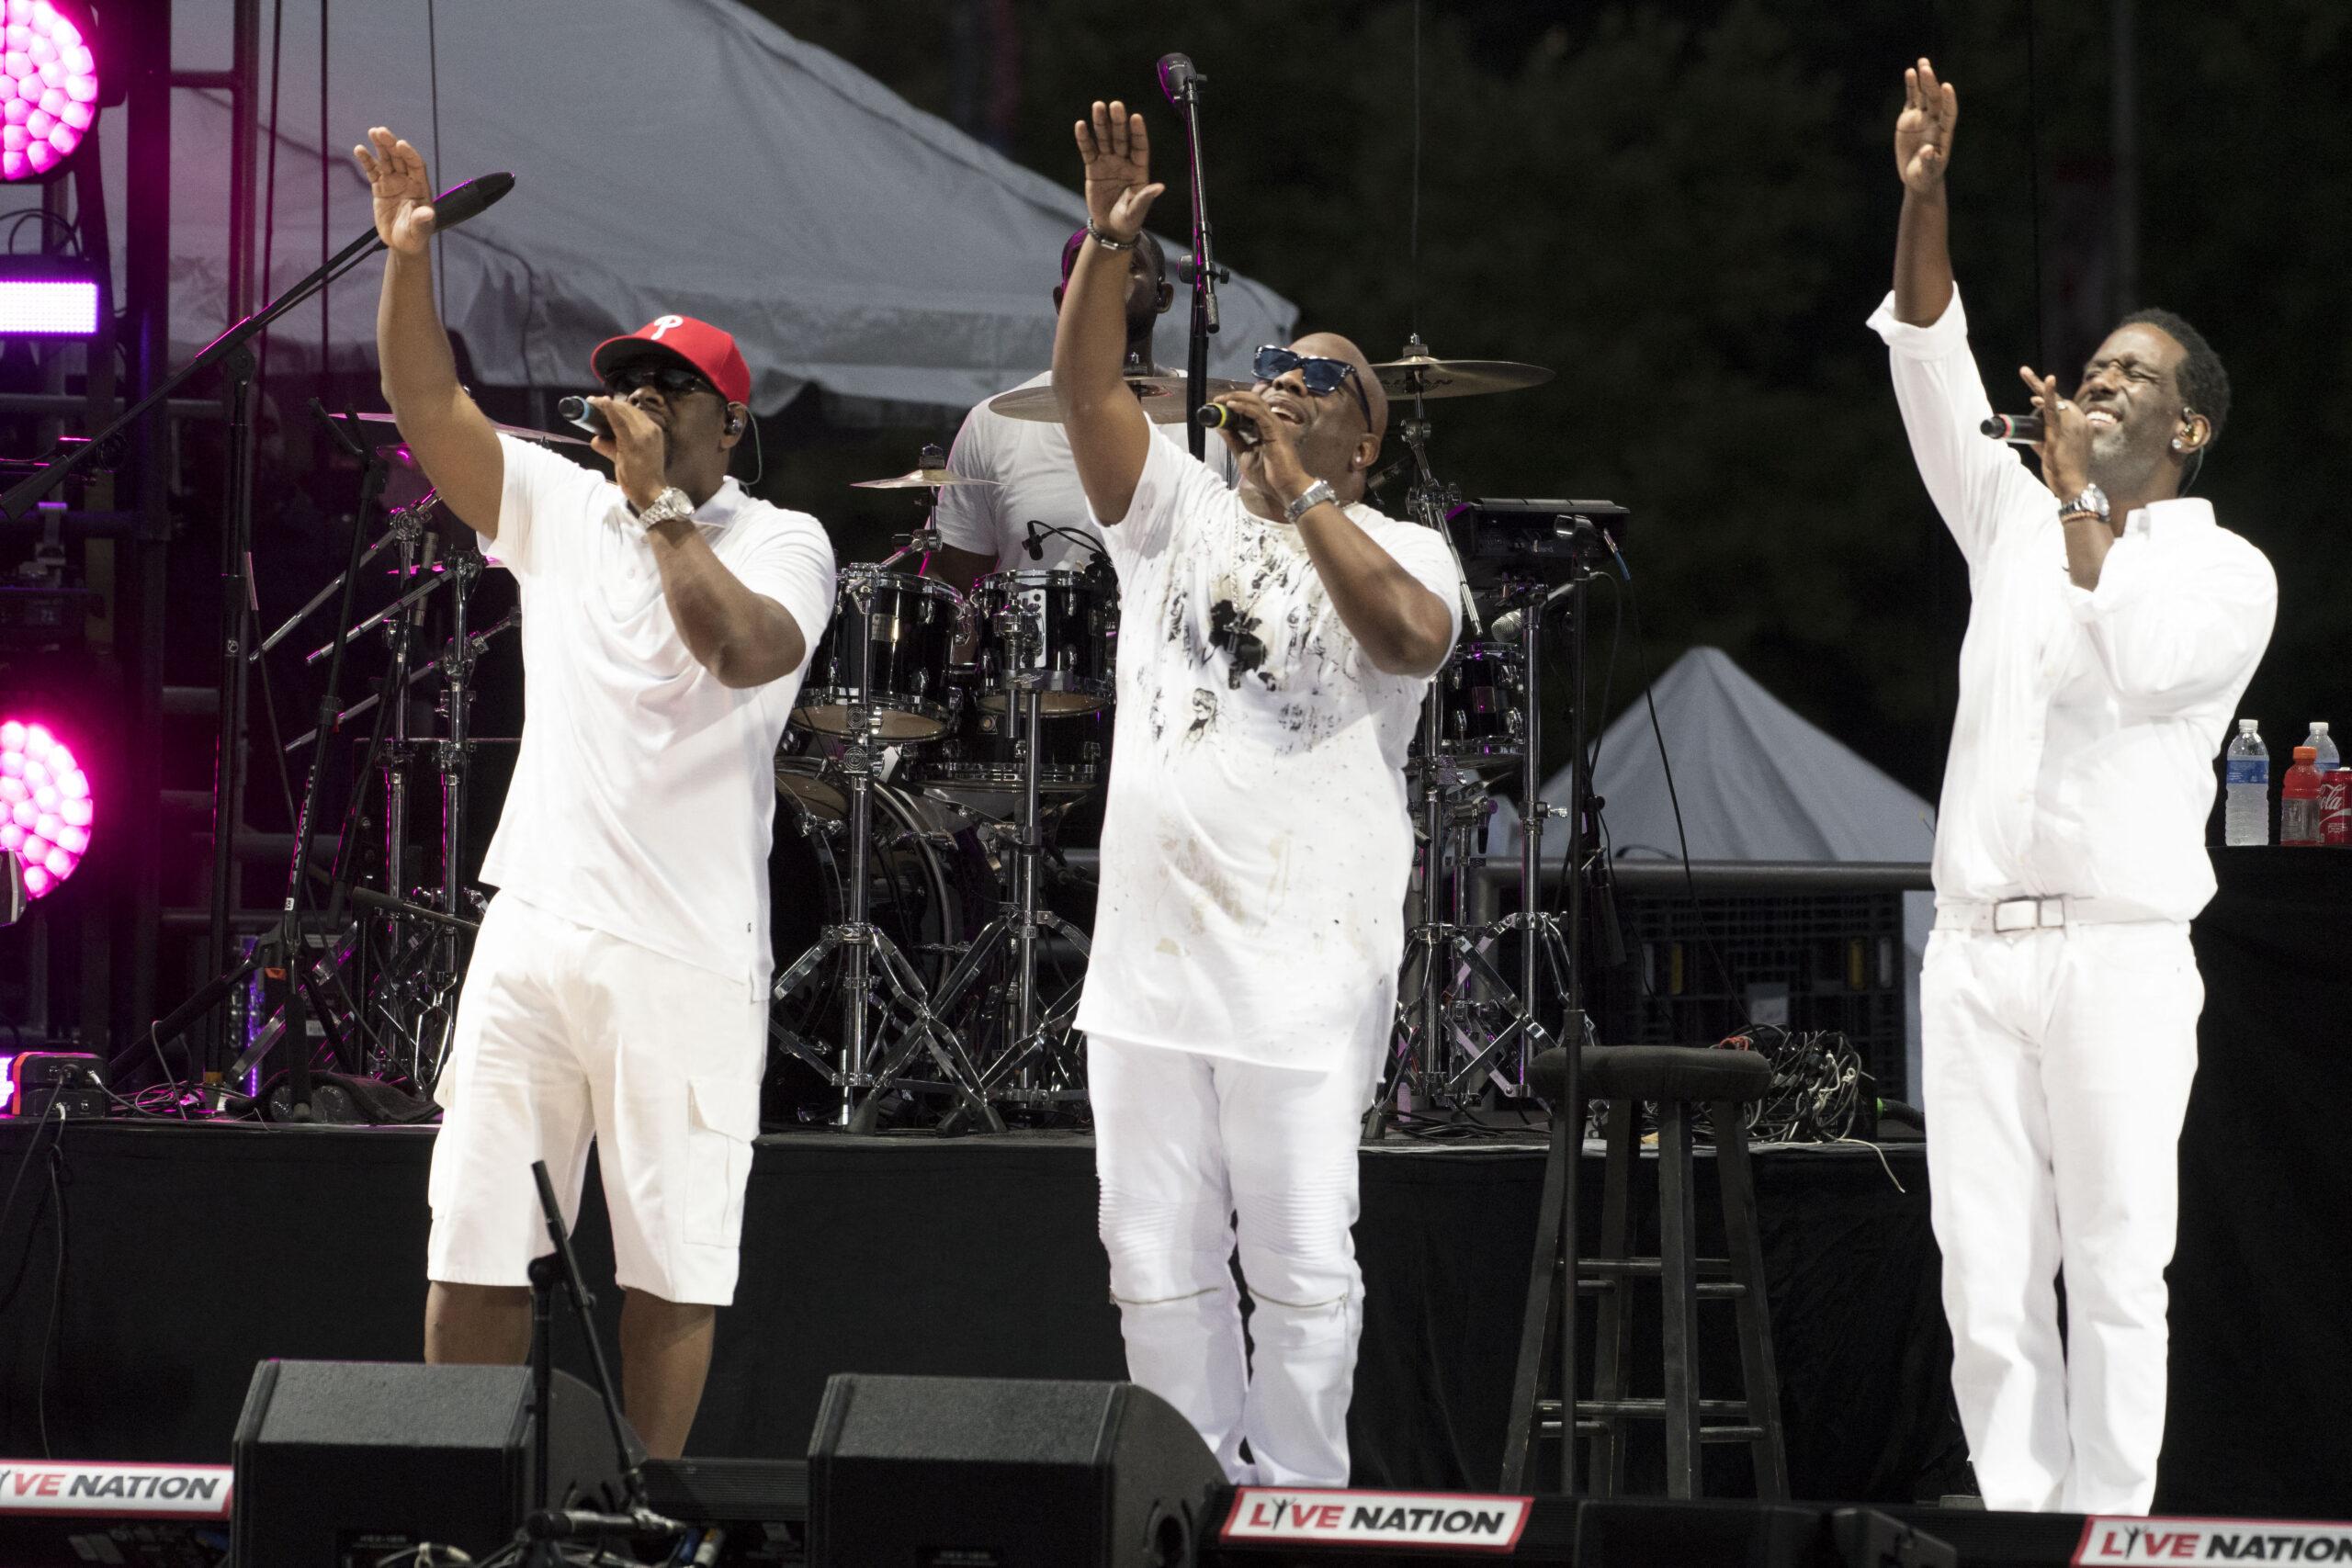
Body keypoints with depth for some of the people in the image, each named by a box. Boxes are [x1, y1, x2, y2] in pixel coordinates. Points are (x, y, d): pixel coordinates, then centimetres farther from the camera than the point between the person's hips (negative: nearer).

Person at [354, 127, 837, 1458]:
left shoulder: (782, 543, 1)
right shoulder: (560, 507, 14)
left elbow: (741, 649, -19)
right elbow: (431, 408, 5)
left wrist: (658, 503, -14)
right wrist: (411, 258, -8)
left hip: (690, 954, -4)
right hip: (534, 933, 4)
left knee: (676, 1258, -1)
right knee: (474, 1240, 1)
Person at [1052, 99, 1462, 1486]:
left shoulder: (1398, 551, 3)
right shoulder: (1178, 513, 14)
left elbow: (1411, 640, -19)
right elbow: (1088, 386, 0)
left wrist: (1301, 492, -18)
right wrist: (1110, 242, -14)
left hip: (1307, 969, -4)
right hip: (1150, 956, 4)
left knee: (1302, 1266, -2)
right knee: (1157, 1263, 7)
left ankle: (1301, 1508, 5)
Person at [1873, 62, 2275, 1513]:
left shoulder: (2228, 570, 2)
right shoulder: (2018, 522, 16)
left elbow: (2141, 658, -18)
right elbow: (1934, 374, 5)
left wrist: (2082, 496, -11)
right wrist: (1926, 197, -6)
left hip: (2121, 958, -5)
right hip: (1975, 948, 5)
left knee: (2114, 1274, -4)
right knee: (1986, 1273, 1)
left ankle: (2109, 1532, -2)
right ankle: (2017, 1518, 4)